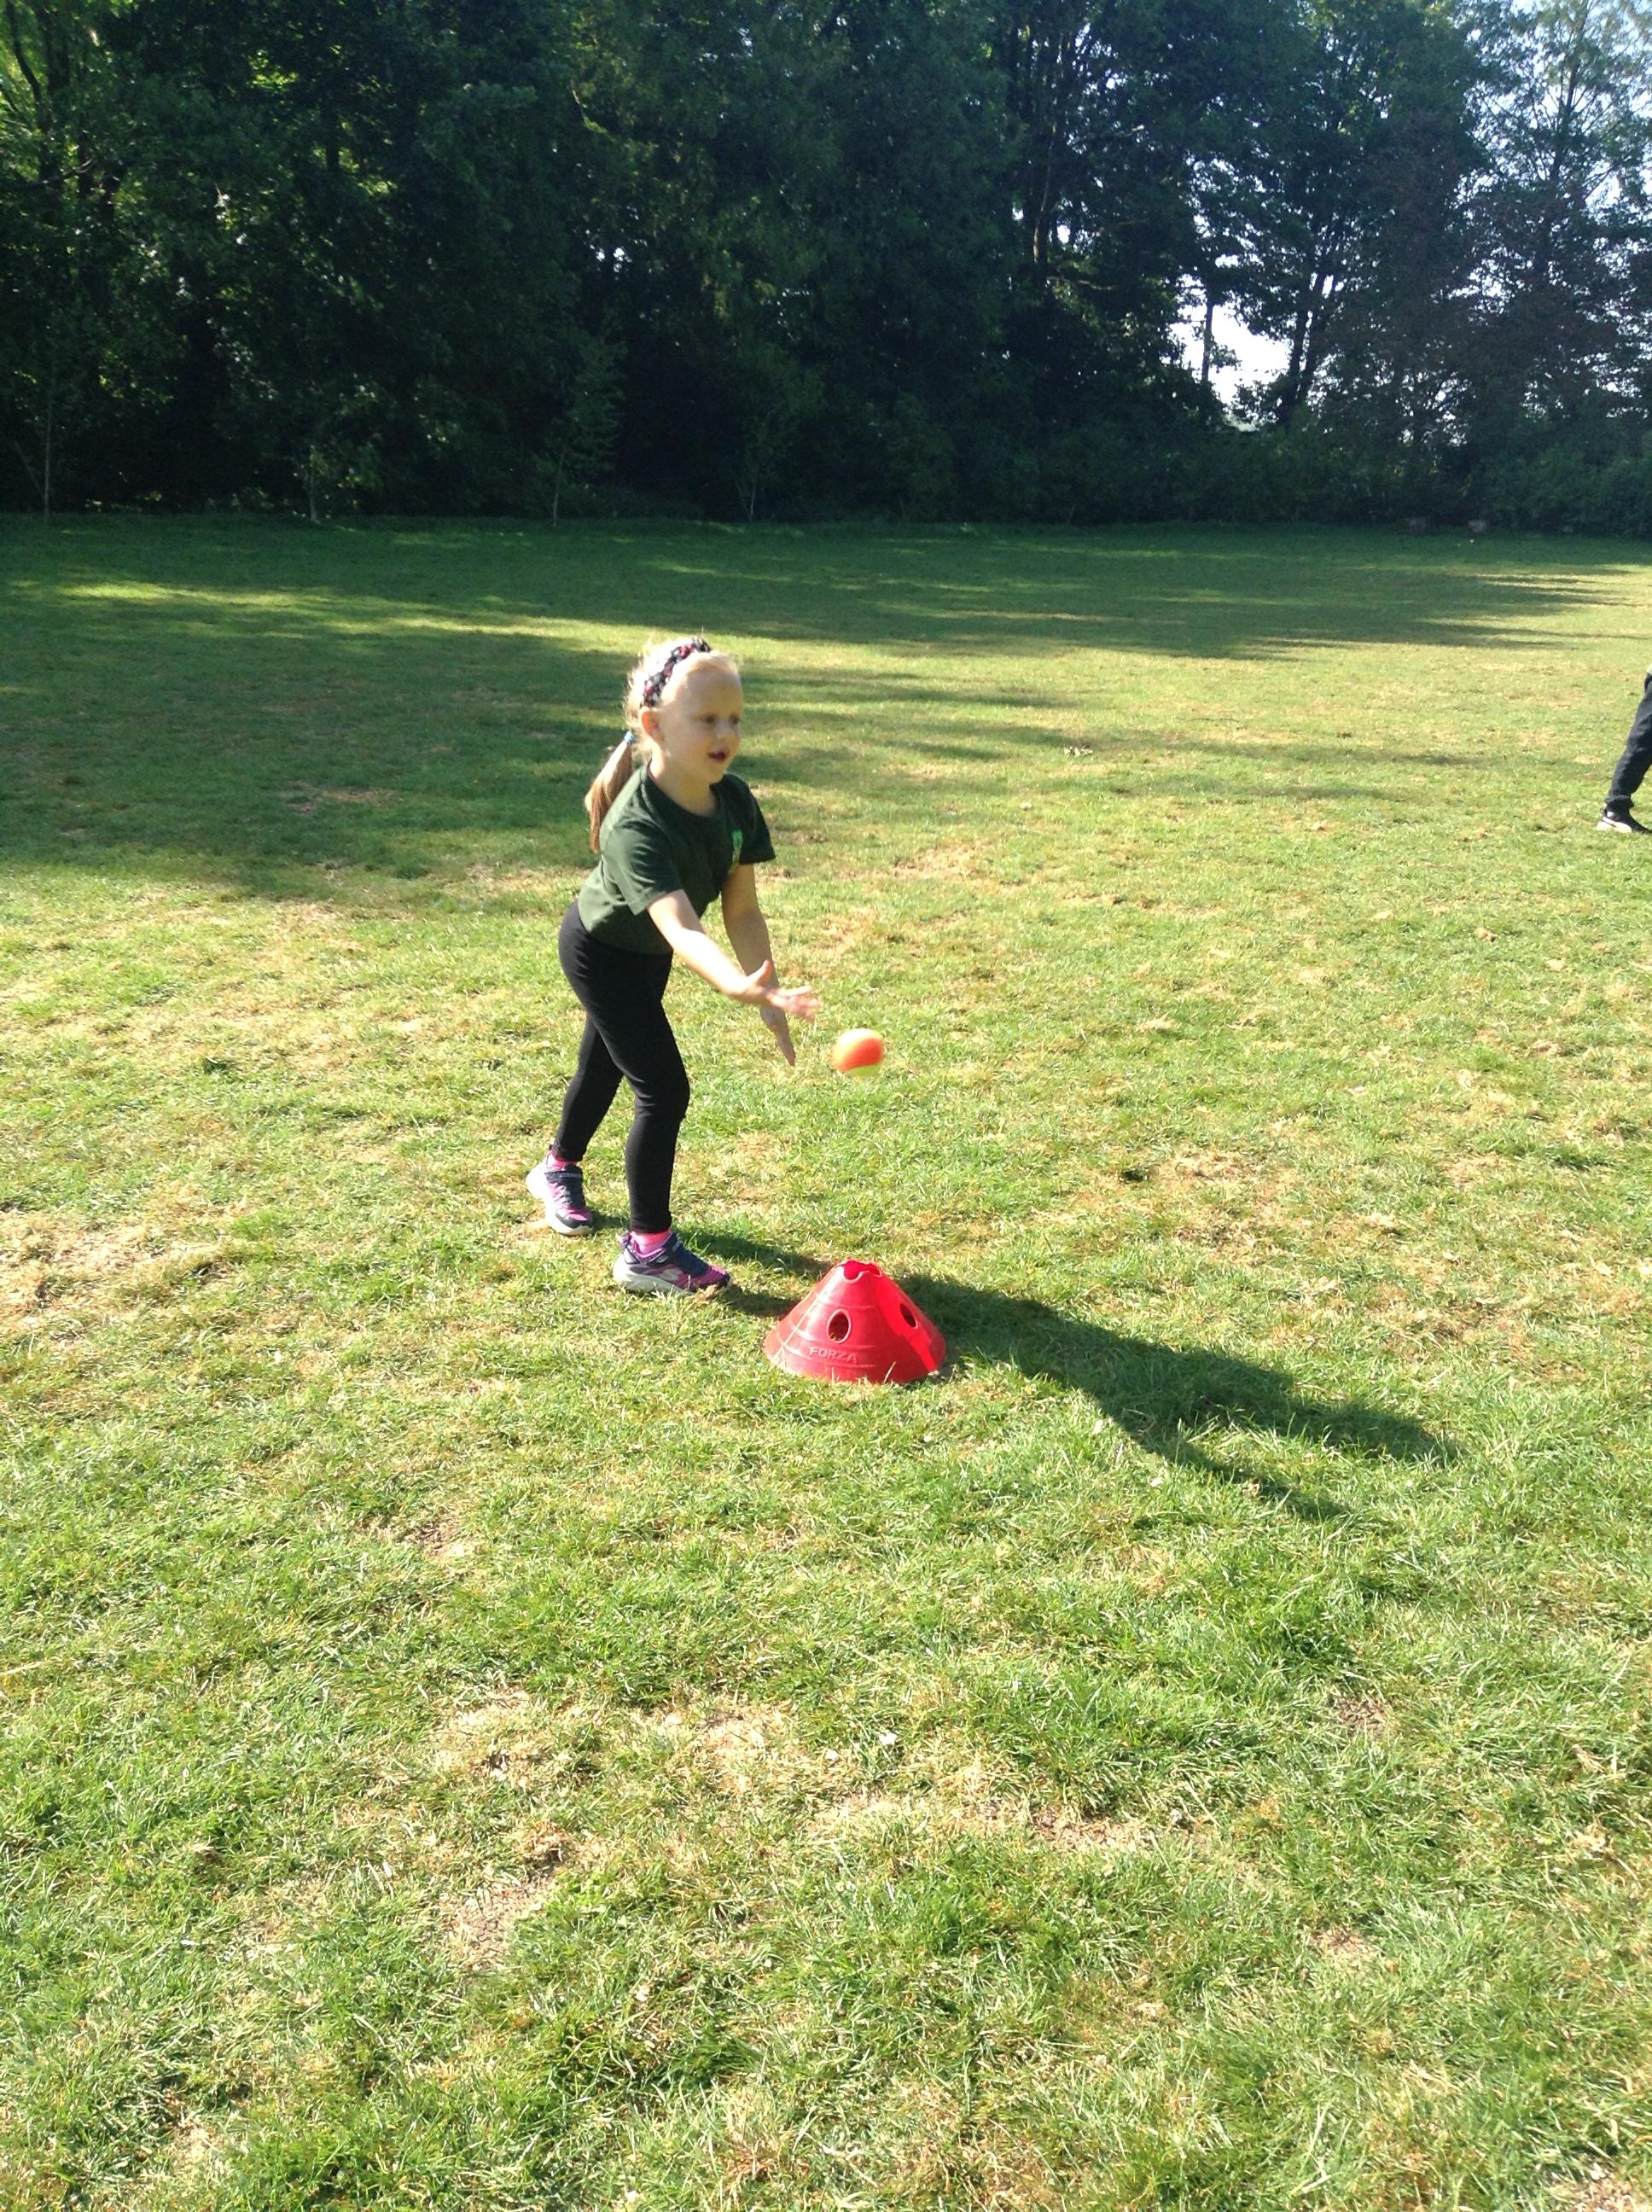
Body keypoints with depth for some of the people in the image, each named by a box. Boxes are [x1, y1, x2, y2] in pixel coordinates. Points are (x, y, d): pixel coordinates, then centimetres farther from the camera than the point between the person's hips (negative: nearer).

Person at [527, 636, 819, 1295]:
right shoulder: (636, 826, -42)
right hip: (600, 951, -7)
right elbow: (679, 927, -55)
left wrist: (769, 997, -21)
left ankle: (558, 1169, 54)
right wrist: (739, 986, -72)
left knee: (605, 1062, 27)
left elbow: (741, 908, -15)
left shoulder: (734, 801, -21)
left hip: (644, 953, 8)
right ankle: (647, 1251, 1)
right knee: (663, 1090, -13)